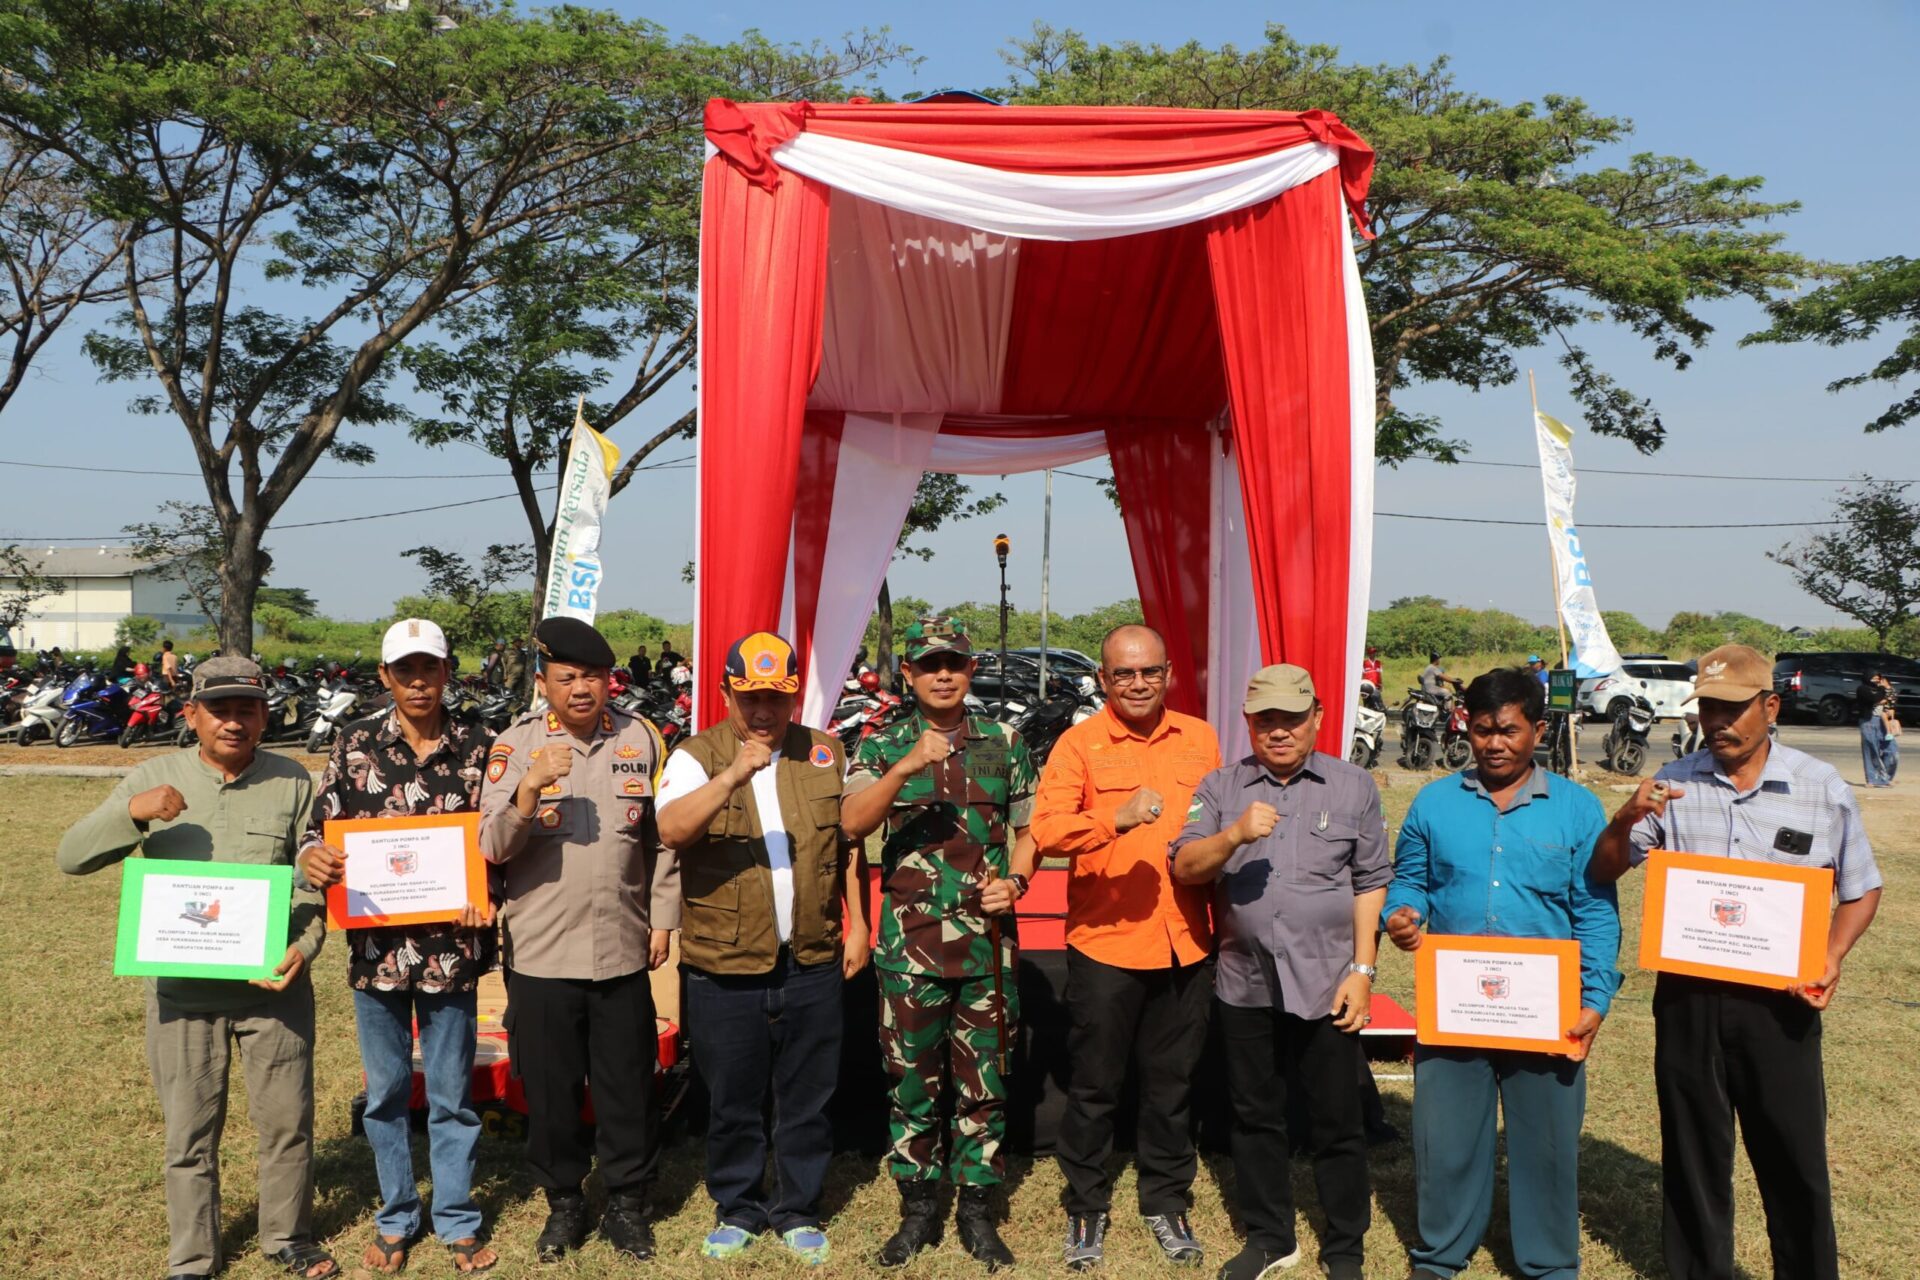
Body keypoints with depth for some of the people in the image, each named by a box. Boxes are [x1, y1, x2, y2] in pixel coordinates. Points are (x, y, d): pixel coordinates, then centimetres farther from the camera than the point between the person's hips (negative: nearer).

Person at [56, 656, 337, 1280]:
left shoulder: (293, 782, -1)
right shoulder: (154, 778, 0)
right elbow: (71, 856, -3)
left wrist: (305, 945, -16)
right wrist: (132, 811, -21)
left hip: (273, 987, 0)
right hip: (182, 991, 0)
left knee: (287, 1120, 11)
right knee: (189, 1130, 12)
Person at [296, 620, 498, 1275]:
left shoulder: (475, 745, -2)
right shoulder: (355, 743, 0)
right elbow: (322, 824, 4)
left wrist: (484, 895, -15)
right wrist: (312, 859, -18)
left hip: (450, 947, -1)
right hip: (376, 946, 1)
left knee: (451, 1094, 10)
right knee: (386, 1092, 15)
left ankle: (456, 1220, 27)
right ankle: (396, 1219, 32)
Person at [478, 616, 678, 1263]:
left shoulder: (641, 739, 1)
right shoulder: (515, 744, -5)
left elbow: (662, 836, 9)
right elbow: (493, 848, -11)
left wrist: (662, 917, 7)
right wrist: (527, 789, -27)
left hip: (623, 950, 1)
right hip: (541, 953, -1)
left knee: (628, 1086, 10)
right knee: (550, 1088, 11)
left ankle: (627, 1200, 29)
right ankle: (563, 1202, 32)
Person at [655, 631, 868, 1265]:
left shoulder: (825, 754, 6)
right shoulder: (697, 756, -4)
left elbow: (850, 843, 13)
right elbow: (672, 831, -21)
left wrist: (858, 925, 9)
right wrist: (734, 774, -32)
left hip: (813, 963, 2)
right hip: (724, 967, -2)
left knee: (806, 1100, 12)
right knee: (733, 1101, 11)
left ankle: (798, 1211, 29)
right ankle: (736, 1210, 31)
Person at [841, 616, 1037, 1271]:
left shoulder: (1005, 743, 6)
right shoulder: (883, 747, 2)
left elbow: (1028, 830, 13)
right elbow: (851, 822, -15)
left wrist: (1015, 880, -6)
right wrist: (908, 765, -27)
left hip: (987, 940, 1)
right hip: (910, 942, -1)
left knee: (983, 1079, 8)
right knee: (912, 1079, 8)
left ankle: (977, 1208, 22)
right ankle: (918, 1209, 24)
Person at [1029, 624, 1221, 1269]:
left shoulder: (1201, 739, 7)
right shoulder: (1079, 743, -6)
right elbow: (1046, 830, -19)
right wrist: (1117, 818, -34)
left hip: (1186, 945, 3)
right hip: (1104, 944, -3)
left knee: (1172, 1084, 16)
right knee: (1094, 1087, 10)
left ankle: (1167, 1203, 34)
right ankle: (1086, 1206, 29)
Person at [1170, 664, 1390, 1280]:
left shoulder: (1354, 786, 2)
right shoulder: (1221, 787, 4)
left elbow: (1371, 883, 2)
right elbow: (1184, 868, -4)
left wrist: (1362, 971, -4)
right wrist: (1234, 834, -22)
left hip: (1326, 985, -2)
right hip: (1245, 985, 2)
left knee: (1337, 1123, 8)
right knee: (1255, 1117, 14)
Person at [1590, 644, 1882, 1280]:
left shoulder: (1823, 788, -1)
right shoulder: (1672, 786, 1)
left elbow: (1861, 889, 9)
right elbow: (1603, 872, 4)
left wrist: (1831, 957, -8)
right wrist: (1625, 820, -17)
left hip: (1779, 1002, -1)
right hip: (1688, 997, 1)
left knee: (1796, 1157, 8)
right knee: (1693, 1155, 13)